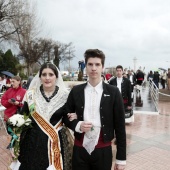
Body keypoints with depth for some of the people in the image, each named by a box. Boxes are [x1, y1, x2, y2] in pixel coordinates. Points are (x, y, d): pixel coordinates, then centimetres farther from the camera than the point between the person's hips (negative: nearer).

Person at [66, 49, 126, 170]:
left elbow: (120, 126, -3)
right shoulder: (76, 91, -1)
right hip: (80, 150, 1)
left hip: (103, 151, -1)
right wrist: (77, 125, -13)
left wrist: (121, 158, -3)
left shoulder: (113, 92, -5)